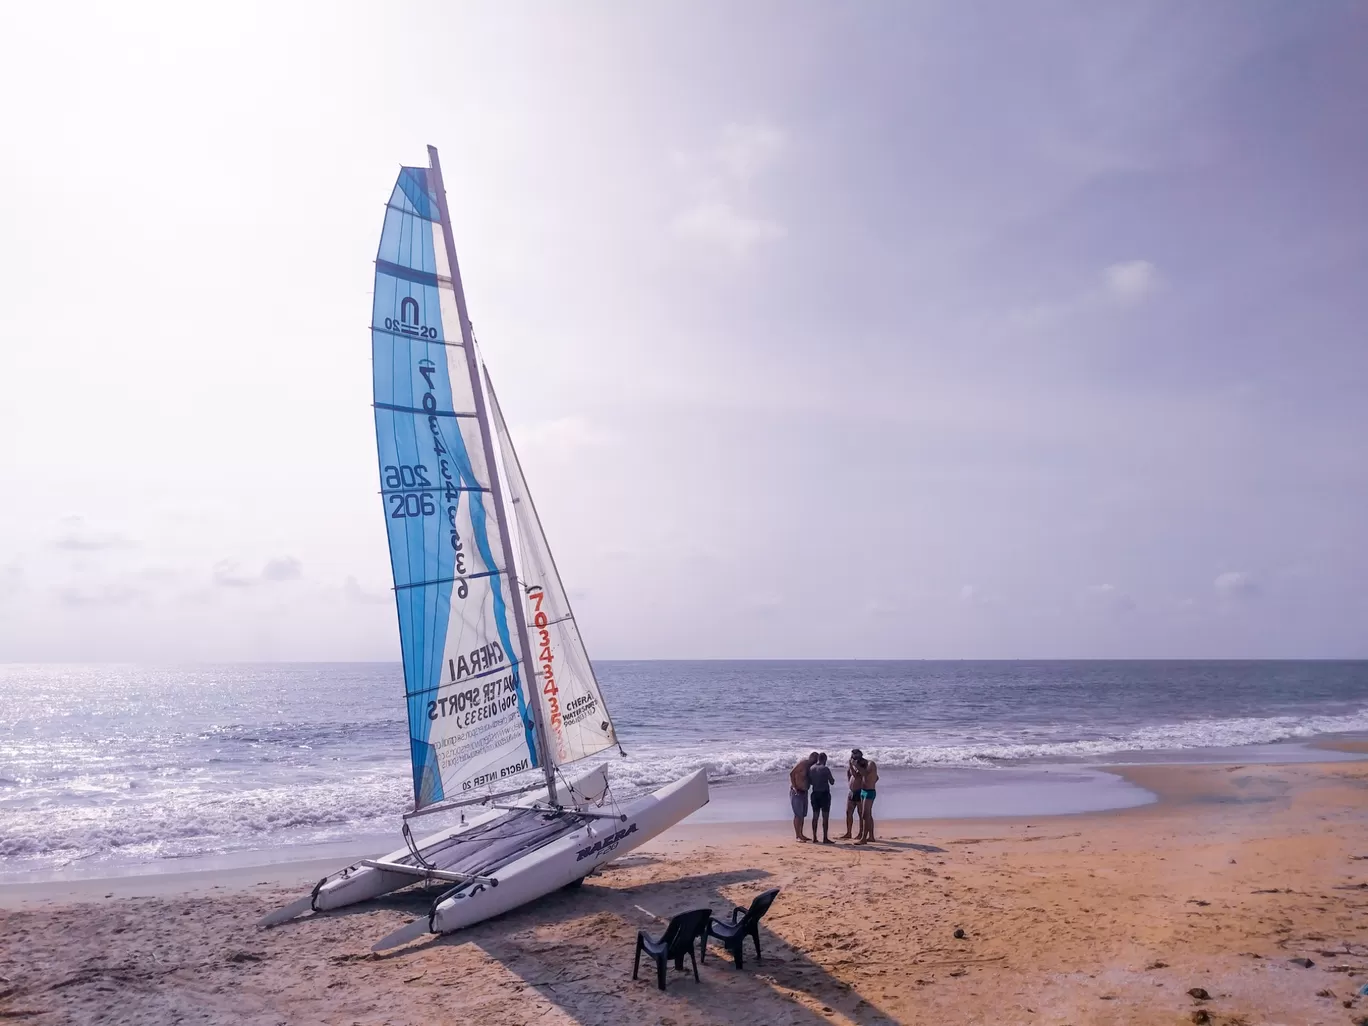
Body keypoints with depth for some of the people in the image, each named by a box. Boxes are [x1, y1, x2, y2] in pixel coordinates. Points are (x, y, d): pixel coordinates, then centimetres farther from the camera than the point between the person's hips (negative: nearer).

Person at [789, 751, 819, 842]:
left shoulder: (808, 766, 11)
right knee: (798, 814, -7)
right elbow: (791, 773, -22)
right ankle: (798, 836, -3)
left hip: (803, 792, 9)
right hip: (796, 792, -9)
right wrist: (795, 788, -23)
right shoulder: (802, 763, -16)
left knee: (803, 814, 12)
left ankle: (800, 834, 20)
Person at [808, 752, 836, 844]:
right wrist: (832, 779, 13)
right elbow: (832, 782, -7)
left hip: (815, 793, 6)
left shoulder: (811, 769, 4)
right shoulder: (825, 768, -12)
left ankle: (814, 838, 12)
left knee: (815, 816, 11)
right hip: (824, 794, -6)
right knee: (825, 816, -1)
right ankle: (825, 838, -2)